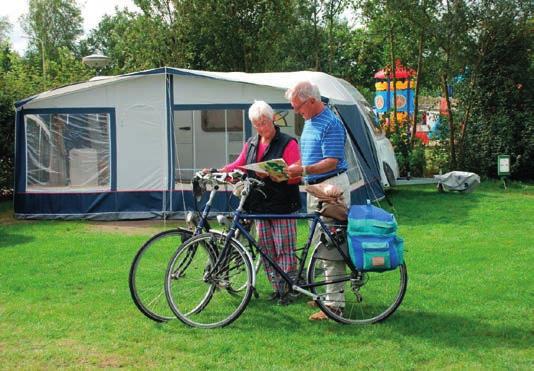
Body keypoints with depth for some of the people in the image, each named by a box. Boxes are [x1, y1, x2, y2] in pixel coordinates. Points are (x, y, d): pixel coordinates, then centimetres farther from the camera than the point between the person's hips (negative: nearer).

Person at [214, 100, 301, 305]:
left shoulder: (287, 143, -5)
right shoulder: (251, 144, 15)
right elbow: (238, 165, 17)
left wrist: (271, 175, -24)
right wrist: (218, 171, -1)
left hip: (282, 205, -6)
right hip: (259, 206, 6)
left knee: (285, 248, -2)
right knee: (266, 249, 9)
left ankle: (287, 289, 5)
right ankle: (276, 287, 19)